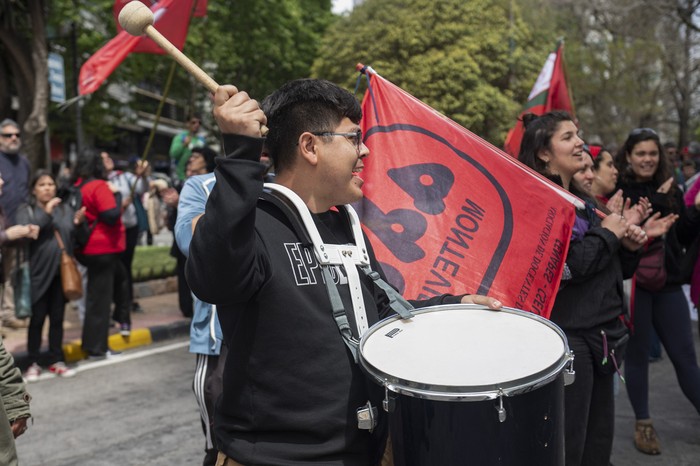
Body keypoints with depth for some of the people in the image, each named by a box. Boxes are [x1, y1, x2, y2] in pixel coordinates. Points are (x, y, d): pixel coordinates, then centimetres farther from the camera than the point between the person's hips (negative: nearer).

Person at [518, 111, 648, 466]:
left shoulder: (583, 202, 15)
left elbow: (613, 271, 21)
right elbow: (568, 266, -23)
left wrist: (627, 246, 1)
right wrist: (608, 234, -8)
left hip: (603, 335, 9)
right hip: (567, 338, -8)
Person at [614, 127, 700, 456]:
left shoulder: (670, 189, 9)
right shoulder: (619, 189, -5)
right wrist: (656, 200, -20)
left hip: (667, 283, 4)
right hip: (633, 282, -4)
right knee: (637, 354, 8)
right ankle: (643, 424, 24)